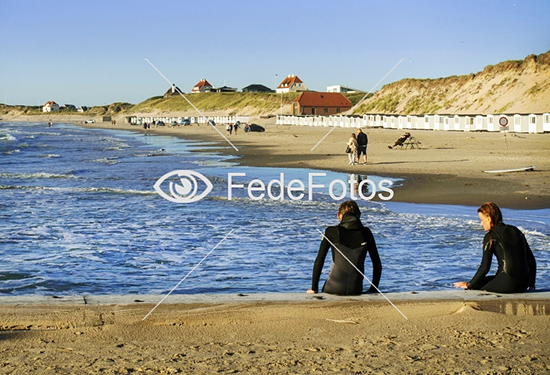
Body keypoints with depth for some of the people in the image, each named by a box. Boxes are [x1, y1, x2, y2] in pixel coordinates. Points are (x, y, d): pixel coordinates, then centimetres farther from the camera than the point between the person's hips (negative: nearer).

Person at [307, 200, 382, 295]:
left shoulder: (331, 232, -2)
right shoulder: (366, 233, 5)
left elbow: (319, 261, -3)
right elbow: (377, 264, 8)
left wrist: (314, 288, 6)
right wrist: (373, 289, 18)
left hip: (334, 289, -2)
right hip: (356, 289, 2)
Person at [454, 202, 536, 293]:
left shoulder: (491, 236, -4)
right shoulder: (516, 231, 15)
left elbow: (484, 267, -6)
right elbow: (531, 260, 17)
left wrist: (469, 285, 6)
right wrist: (531, 284, 25)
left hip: (508, 283, -7)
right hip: (523, 285, 7)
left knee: (473, 287, 11)